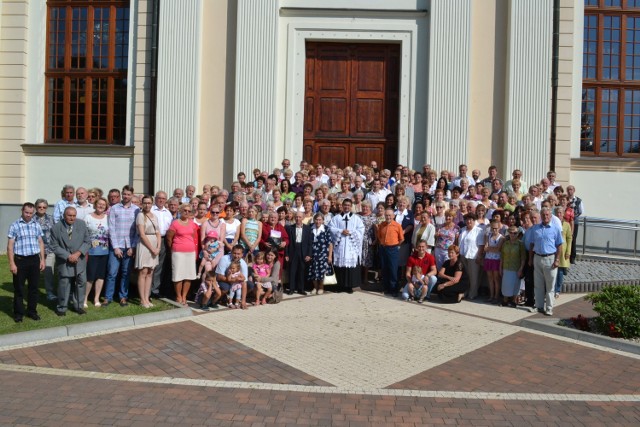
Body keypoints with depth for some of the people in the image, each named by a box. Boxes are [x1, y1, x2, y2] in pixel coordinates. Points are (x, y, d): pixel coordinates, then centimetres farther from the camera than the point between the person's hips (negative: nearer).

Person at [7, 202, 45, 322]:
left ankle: (32, 311, 22)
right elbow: (10, 246, -4)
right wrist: (12, 263, -10)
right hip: (20, 260, -3)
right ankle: (18, 313, 15)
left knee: (34, 287, 10)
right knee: (19, 288, 5)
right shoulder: (15, 225, -4)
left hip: (34, 259, 3)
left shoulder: (36, 225, 8)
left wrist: (42, 259, 8)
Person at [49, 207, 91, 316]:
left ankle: (78, 306, 22)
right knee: (64, 285, 4)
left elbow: (87, 241, 0)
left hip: (80, 261, 2)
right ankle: (62, 308, 20)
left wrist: (78, 253, -13)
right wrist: (68, 256, -16)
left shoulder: (82, 224, -1)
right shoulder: (56, 228, -7)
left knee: (81, 283, 8)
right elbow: (55, 246, -6)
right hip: (64, 262, -2)